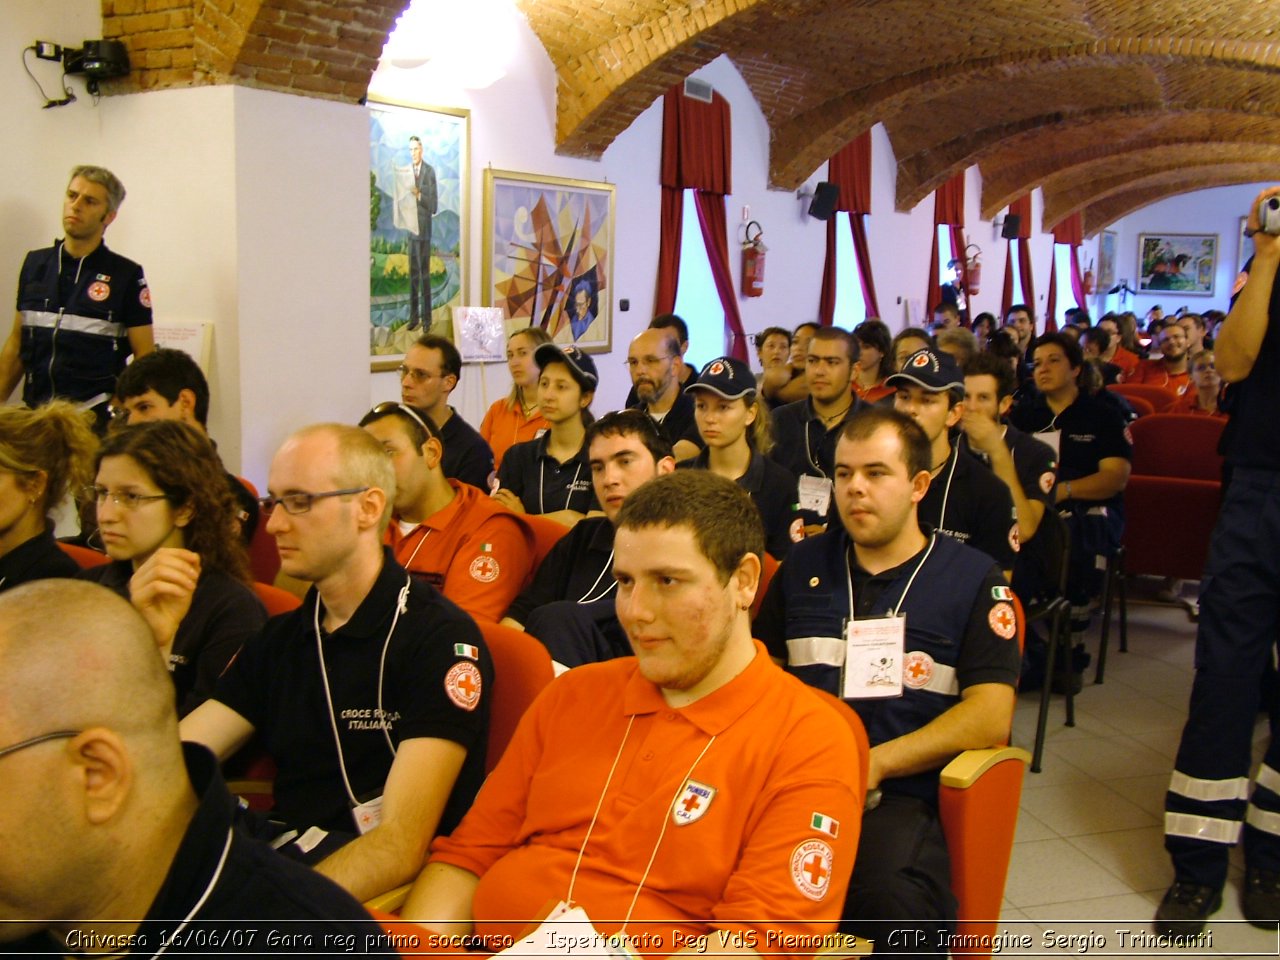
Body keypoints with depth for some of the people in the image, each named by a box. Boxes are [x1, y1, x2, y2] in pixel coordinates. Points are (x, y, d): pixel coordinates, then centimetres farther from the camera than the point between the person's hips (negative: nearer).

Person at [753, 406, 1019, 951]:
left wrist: (874, 764, -12)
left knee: (893, 900, -36)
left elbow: (990, 717, -2)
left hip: (901, 795, -3)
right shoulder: (804, 565, 20)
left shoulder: (973, 580, 8)